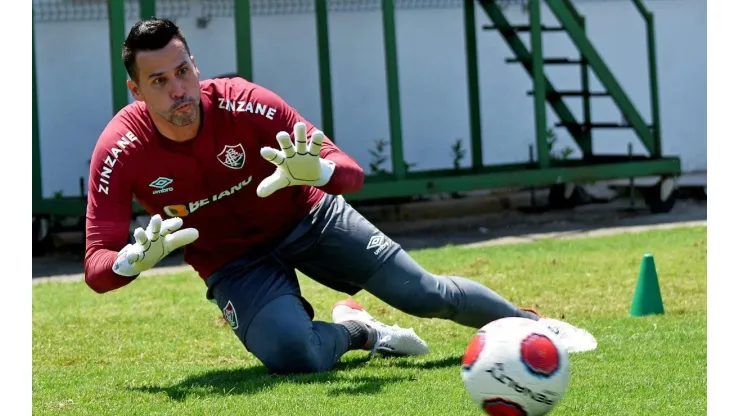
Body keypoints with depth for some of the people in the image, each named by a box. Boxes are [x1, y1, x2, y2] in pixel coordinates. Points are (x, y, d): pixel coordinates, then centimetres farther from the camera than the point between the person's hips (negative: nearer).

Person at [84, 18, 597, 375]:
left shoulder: (244, 103, -26)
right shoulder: (119, 150, -25)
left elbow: (352, 172, -23)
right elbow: (97, 269, -25)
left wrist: (315, 171, -48)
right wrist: (136, 260, -49)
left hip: (307, 218, 0)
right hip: (234, 263, 0)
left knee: (424, 294, -3)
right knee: (292, 354, -30)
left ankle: (533, 324, 27)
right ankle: (355, 332, 7)